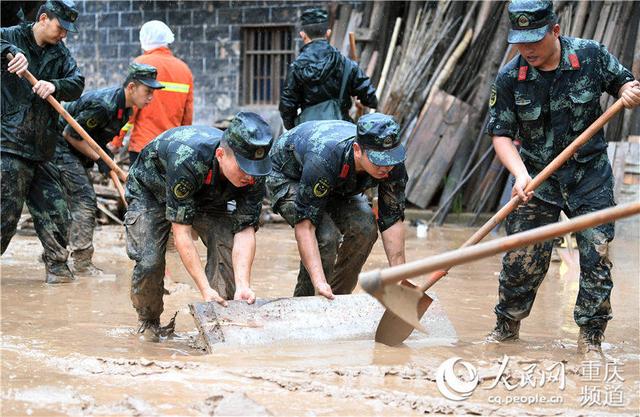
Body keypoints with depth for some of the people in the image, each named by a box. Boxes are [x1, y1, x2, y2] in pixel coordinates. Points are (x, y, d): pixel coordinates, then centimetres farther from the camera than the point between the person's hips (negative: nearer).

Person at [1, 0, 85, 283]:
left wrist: (55, 86, -20)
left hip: (42, 147, 6)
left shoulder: (60, 52, 13)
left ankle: (57, 267, 19)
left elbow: (77, 84, 1)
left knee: (54, 212, 9)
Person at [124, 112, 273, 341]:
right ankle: (149, 322, 7)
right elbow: (181, 230, -41)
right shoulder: (186, 160, -45)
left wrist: (242, 286, -43)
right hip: (151, 191, -4)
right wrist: (206, 289, -45)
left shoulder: (254, 173, -30)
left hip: (205, 197, 4)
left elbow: (245, 229, -29)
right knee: (150, 262, -20)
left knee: (229, 249, -20)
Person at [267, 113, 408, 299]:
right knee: (325, 236, -28)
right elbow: (305, 224, -43)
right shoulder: (323, 158, -45)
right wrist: (319, 281, -51)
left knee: (365, 228, -17)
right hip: (287, 177, -5)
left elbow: (392, 220, -19)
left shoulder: (393, 164, -29)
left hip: (338, 184, 5)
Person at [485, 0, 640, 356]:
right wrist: (521, 175, -22)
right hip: (537, 178, 0)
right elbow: (501, 134, -6)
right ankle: (507, 328, 19)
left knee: (597, 254, -5)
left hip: (590, 176, 0)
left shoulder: (591, 56, -9)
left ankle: (590, 338, 7)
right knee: (521, 258, -2)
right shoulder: (510, 79, -9)